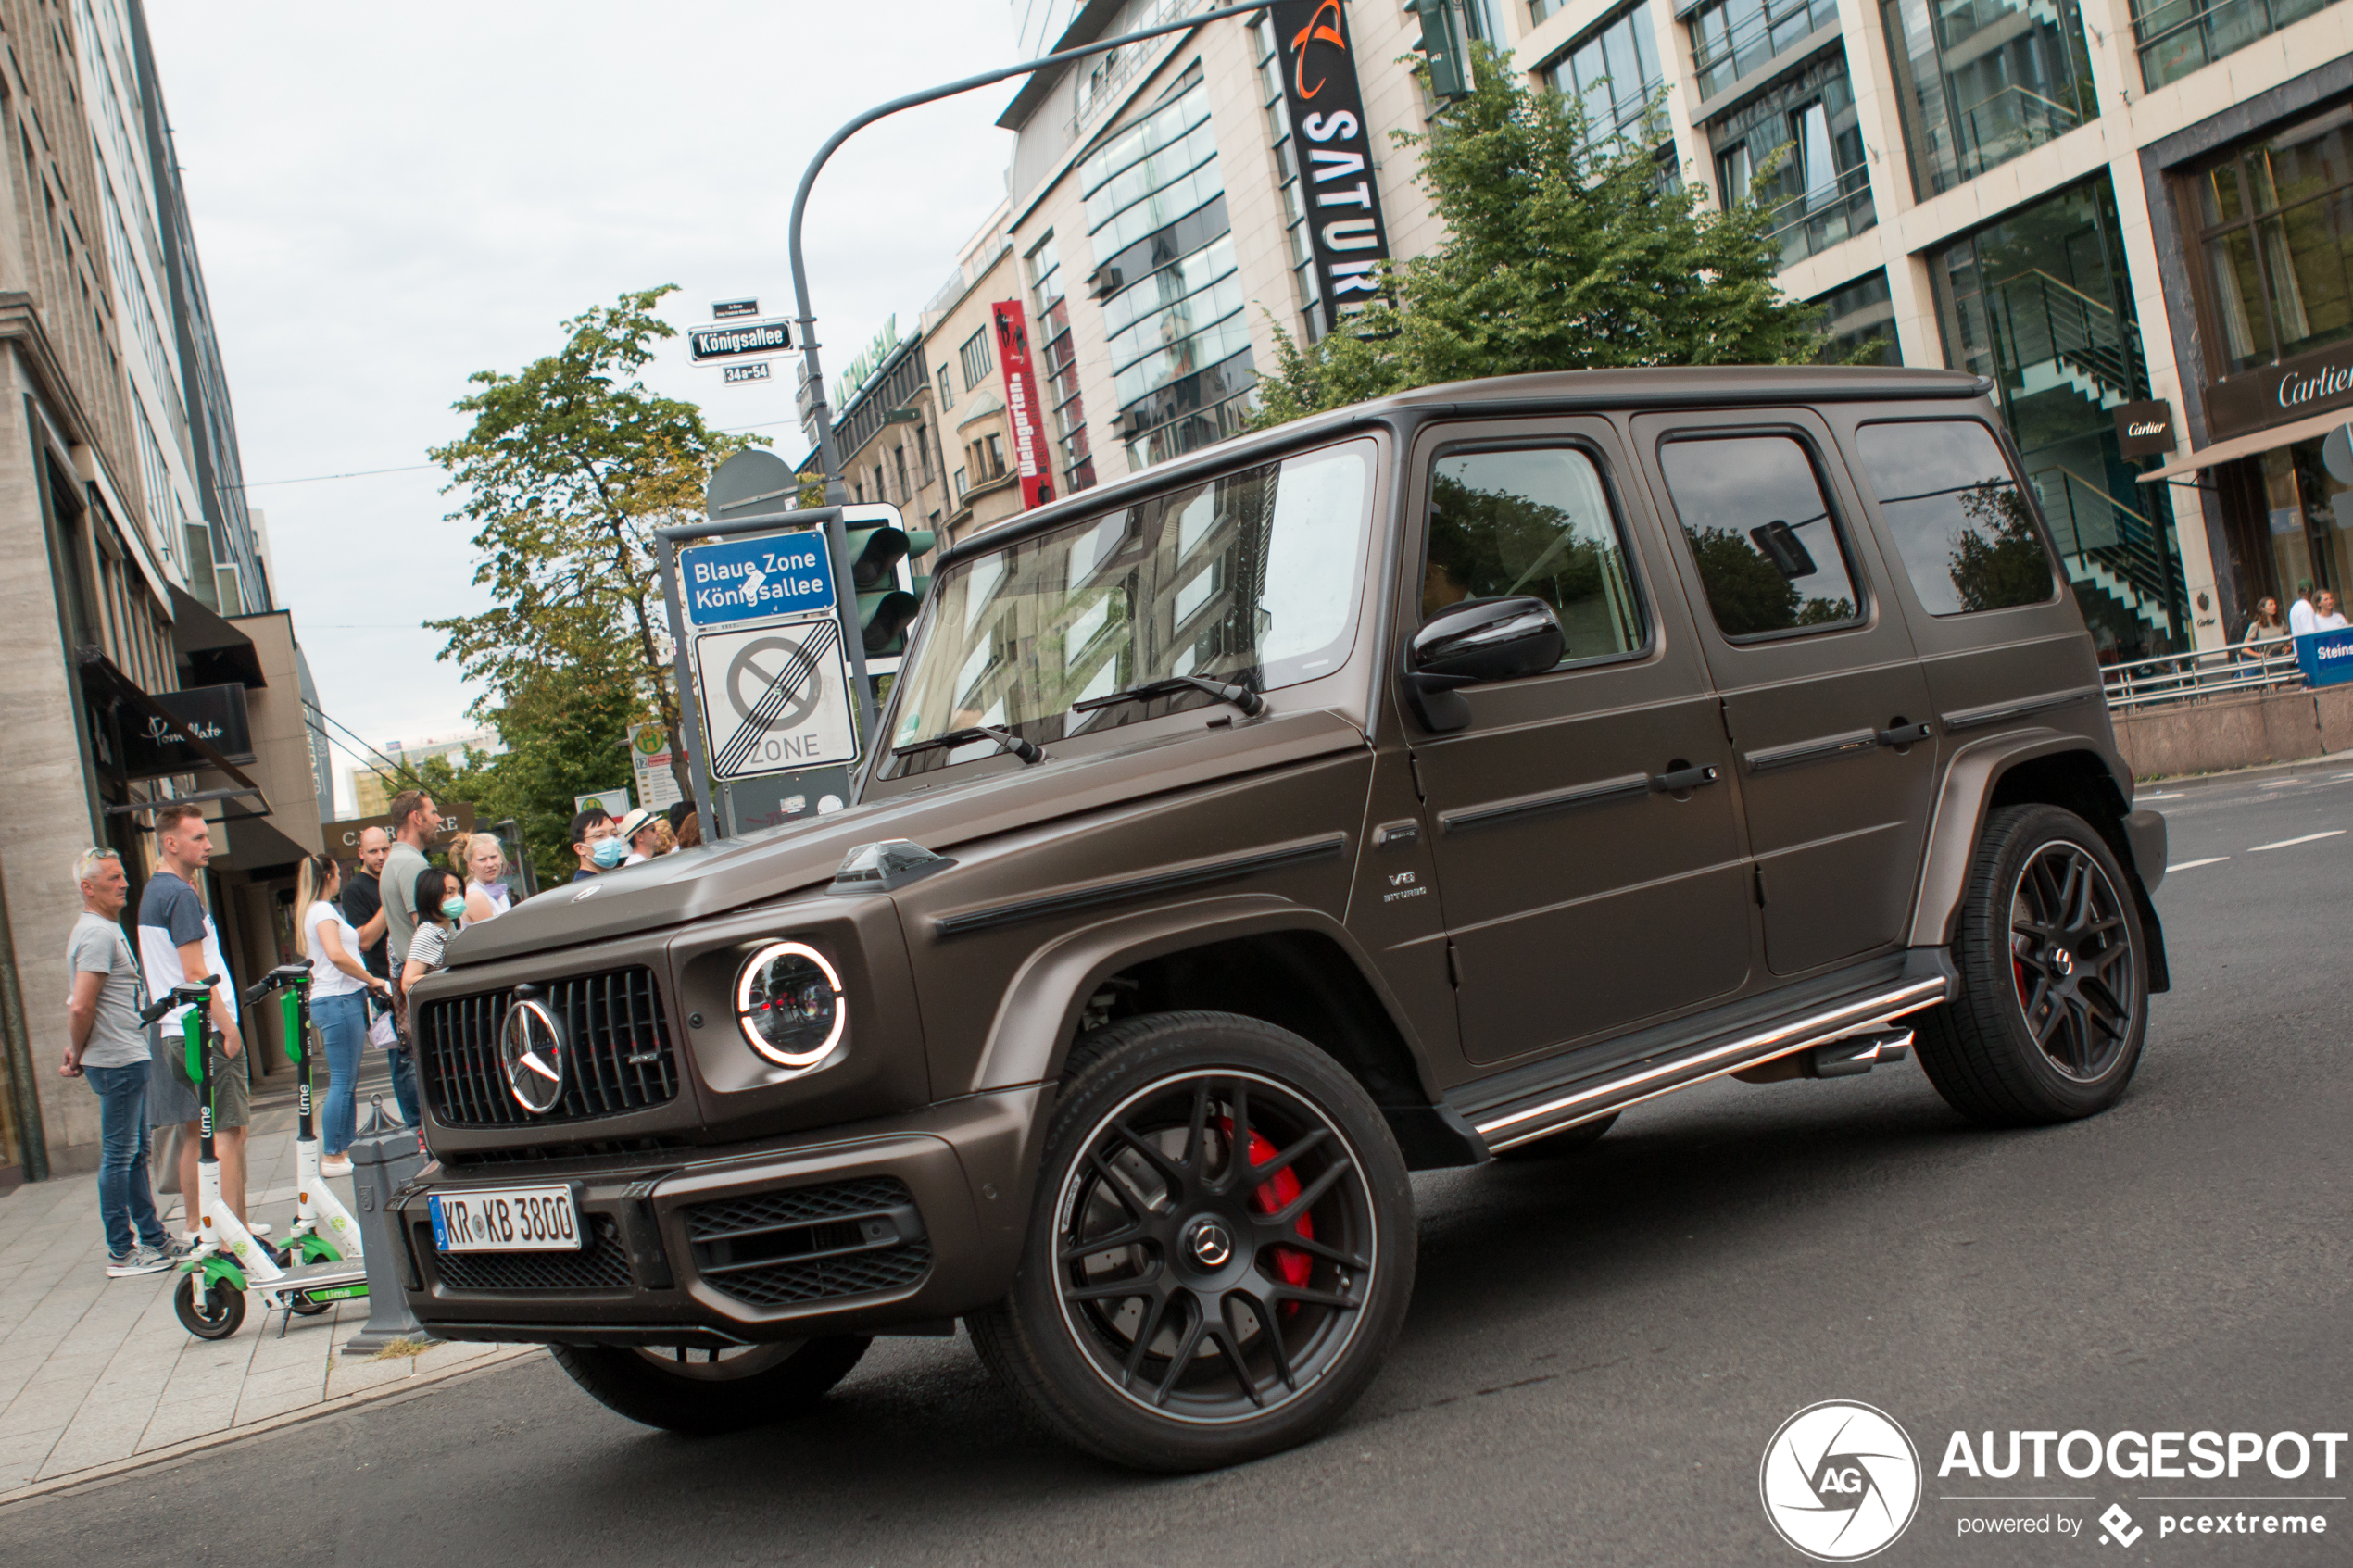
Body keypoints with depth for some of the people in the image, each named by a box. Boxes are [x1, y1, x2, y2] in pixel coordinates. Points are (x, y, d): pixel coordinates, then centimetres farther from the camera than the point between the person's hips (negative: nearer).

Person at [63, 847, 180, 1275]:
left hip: (128, 1059, 10)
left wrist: (76, 1053, 14)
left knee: (134, 1154, 15)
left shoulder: (105, 929, 16)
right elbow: (81, 1007, -23)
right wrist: (79, 1056, -10)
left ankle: (153, 1239, 23)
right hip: (119, 1062, -10)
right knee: (118, 1157, -4)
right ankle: (121, 1252, 2)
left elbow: (80, 1007, 22)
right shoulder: (98, 934, -16)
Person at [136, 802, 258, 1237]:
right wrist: (228, 1025, -17)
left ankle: (196, 1227, 17)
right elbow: (195, 972, -19)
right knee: (229, 1130, -7)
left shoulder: (154, 891, 16)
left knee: (195, 1132, 13)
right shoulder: (181, 895, -15)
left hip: (173, 1033, 10)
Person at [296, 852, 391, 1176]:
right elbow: (336, 954, -22)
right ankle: (333, 1158, -7)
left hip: (340, 1002, 10)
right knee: (342, 1082, -8)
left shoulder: (313, 911, 21)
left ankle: (345, 1150, 13)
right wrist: (372, 980, -14)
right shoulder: (323, 910, -9)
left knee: (347, 1081, 11)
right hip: (339, 1000, -10)